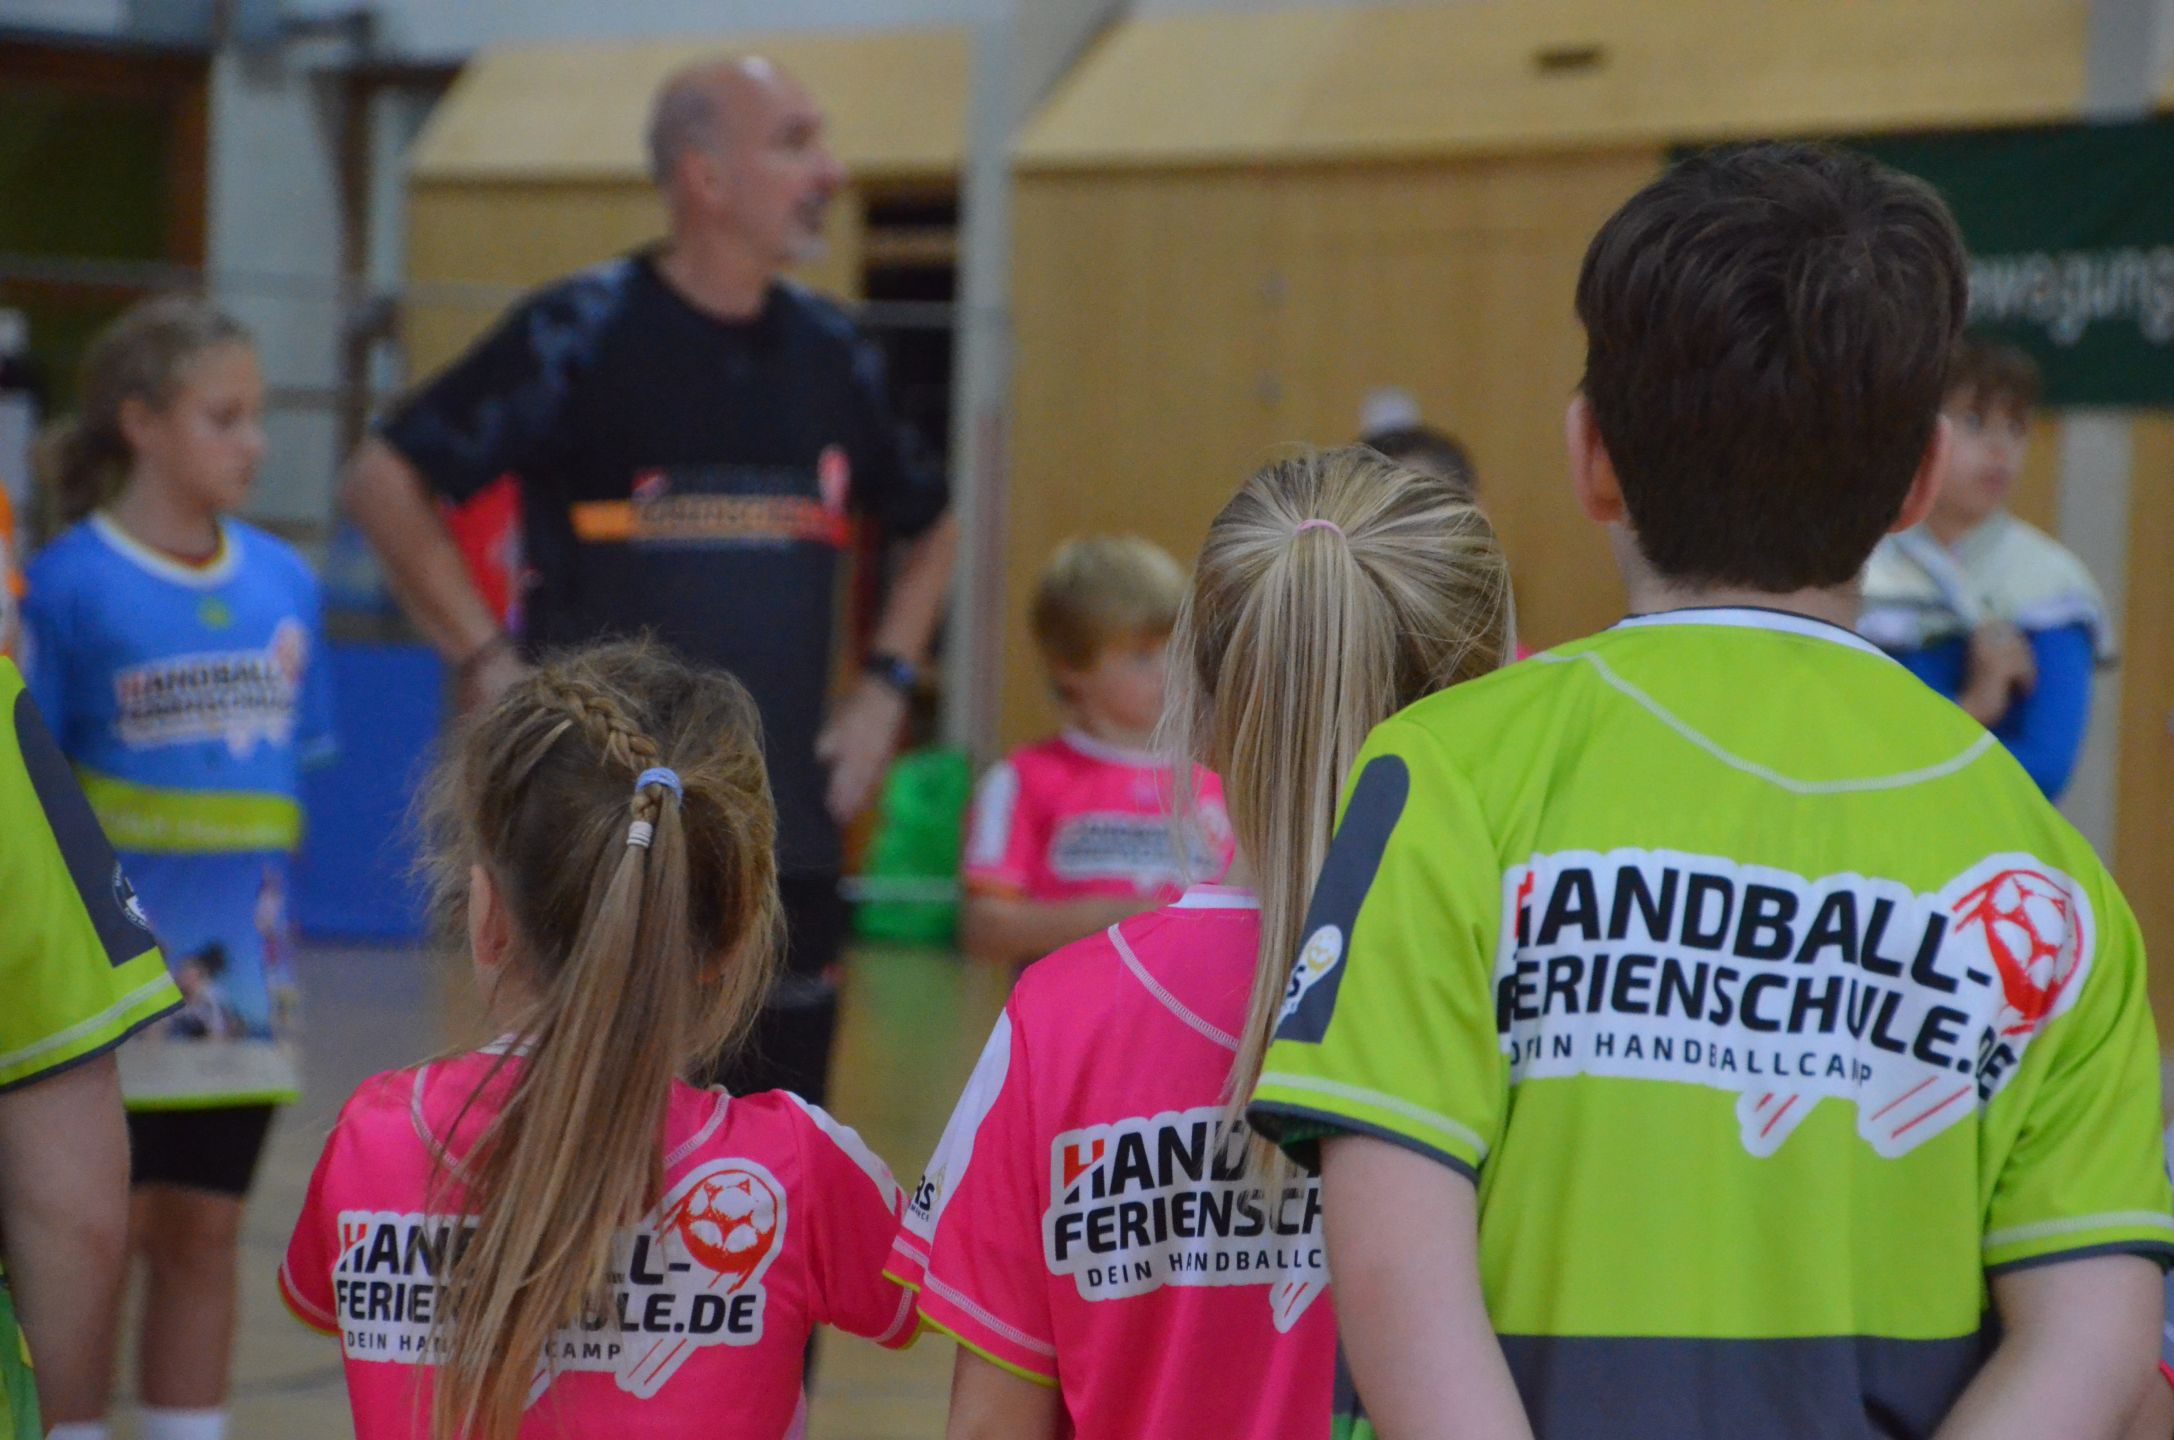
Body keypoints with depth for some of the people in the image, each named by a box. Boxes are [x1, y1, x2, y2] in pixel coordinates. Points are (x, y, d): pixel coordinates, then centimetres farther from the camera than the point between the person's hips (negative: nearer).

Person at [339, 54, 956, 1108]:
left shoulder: (830, 355, 9)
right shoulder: (584, 334, -7)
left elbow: (926, 529, 25)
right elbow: (383, 481, -9)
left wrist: (884, 688, 12)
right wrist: (494, 669, -12)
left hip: (788, 832, 5)